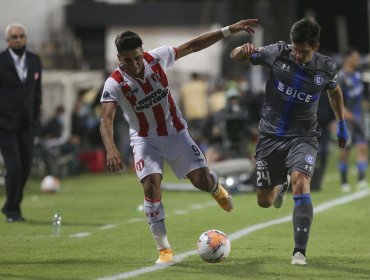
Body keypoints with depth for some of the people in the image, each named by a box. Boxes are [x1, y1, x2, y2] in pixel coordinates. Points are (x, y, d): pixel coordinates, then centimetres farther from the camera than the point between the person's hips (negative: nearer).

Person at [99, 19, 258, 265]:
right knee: (151, 186, -21)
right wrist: (111, 149, -52)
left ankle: (216, 187, 35)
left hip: (175, 132, 2)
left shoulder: (157, 58, -16)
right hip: (145, 139, -2)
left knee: (202, 180, -6)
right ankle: (164, 249, -10)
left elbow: (193, 46, -5)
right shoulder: (115, 84, -23)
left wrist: (229, 30, -9)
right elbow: (106, 120, -33)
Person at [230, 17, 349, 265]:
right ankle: (281, 186, 48)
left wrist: (342, 125, 16)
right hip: (271, 135, 1)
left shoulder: (326, 68, -7)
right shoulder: (278, 53, -11)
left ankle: (300, 251, -26)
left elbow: (334, 91, 16)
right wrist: (244, 51, -28)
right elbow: (235, 57, -4)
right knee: (264, 201, 7)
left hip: (303, 137, -1)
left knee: (300, 182, -29)